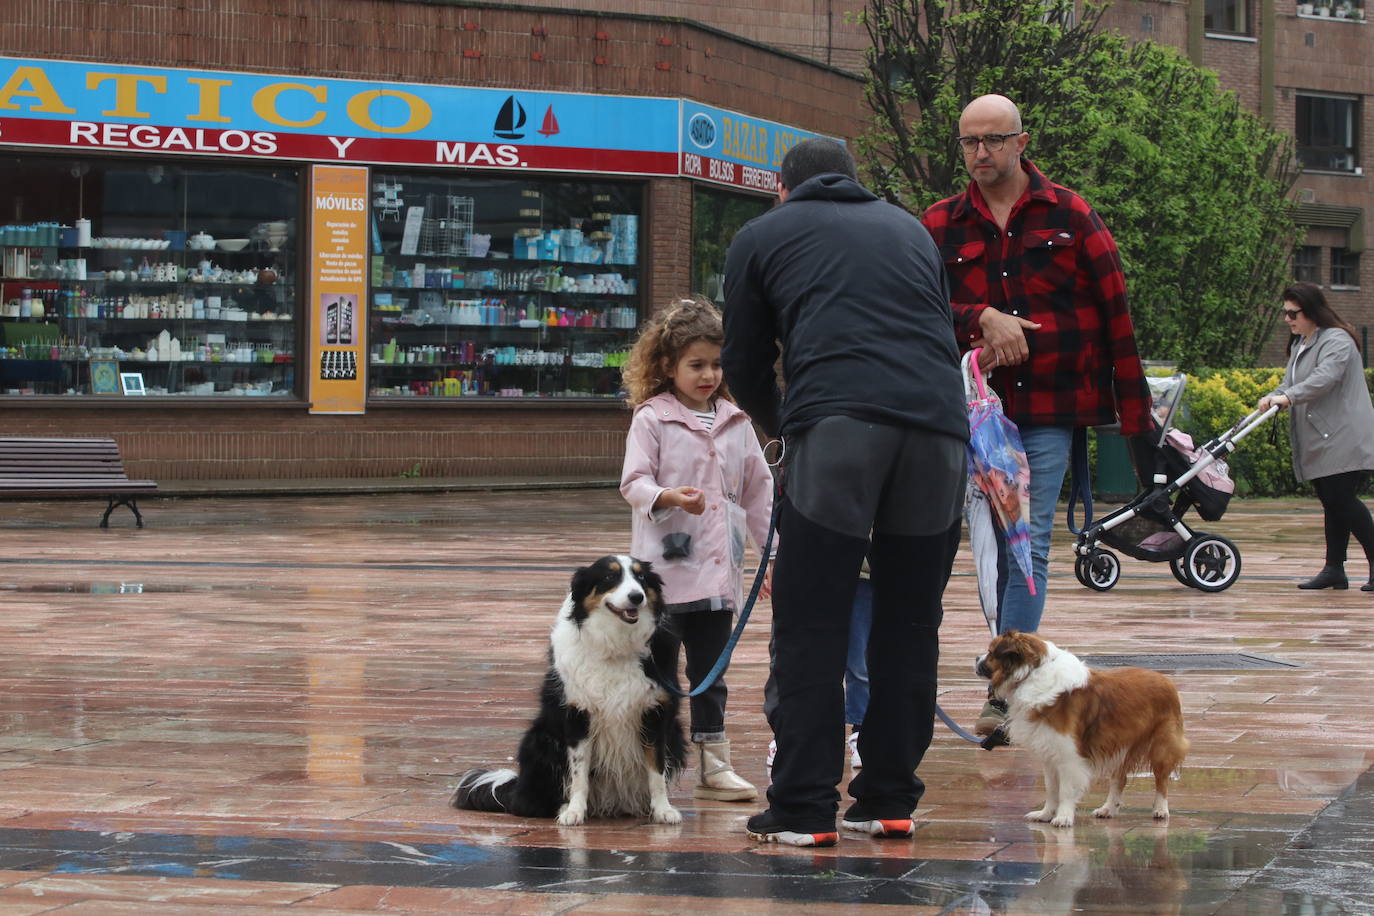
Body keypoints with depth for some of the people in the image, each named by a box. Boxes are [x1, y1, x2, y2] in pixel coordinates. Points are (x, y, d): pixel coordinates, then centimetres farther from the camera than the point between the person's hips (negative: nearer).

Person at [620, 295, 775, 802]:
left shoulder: (736, 422, 10)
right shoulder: (652, 419, -4)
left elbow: (758, 489, 14)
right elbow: (633, 482, -10)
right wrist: (668, 498, -29)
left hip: (718, 567, 5)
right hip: (665, 565, -5)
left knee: (710, 669, 12)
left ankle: (713, 764, 17)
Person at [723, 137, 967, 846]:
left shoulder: (761, 237, 22)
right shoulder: (909, 228, 32)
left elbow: (746, 369, 24)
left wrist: (780, 424, 45)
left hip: (835, 425, -3)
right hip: (938, 423, 3)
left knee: (810, 623, 1)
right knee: (909, 622, 13)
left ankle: (803, 808, -1)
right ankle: (889, 800, 17)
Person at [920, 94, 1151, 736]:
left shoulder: (1069, 216, 4)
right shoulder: (940, 226, 8)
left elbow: (1115, 316, 4)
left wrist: (1133, 412, 1)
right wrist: (983, 318, -19)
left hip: (1052, 409, -2)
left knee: (1029, 547, -7)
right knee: (998, 545, 5)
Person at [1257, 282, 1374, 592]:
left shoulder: (1337, 341, -11)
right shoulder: (1299, 345, 20)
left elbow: (1324, 378, -26)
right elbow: (1290, 384, 17)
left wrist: (1288, 397, -34)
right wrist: (1273, 397, -5)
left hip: (1344, 441, -9)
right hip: (1319, 444, 9)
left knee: (1342, 500, -14)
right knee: (1332, 505, 8)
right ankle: (1334, 569, 9)